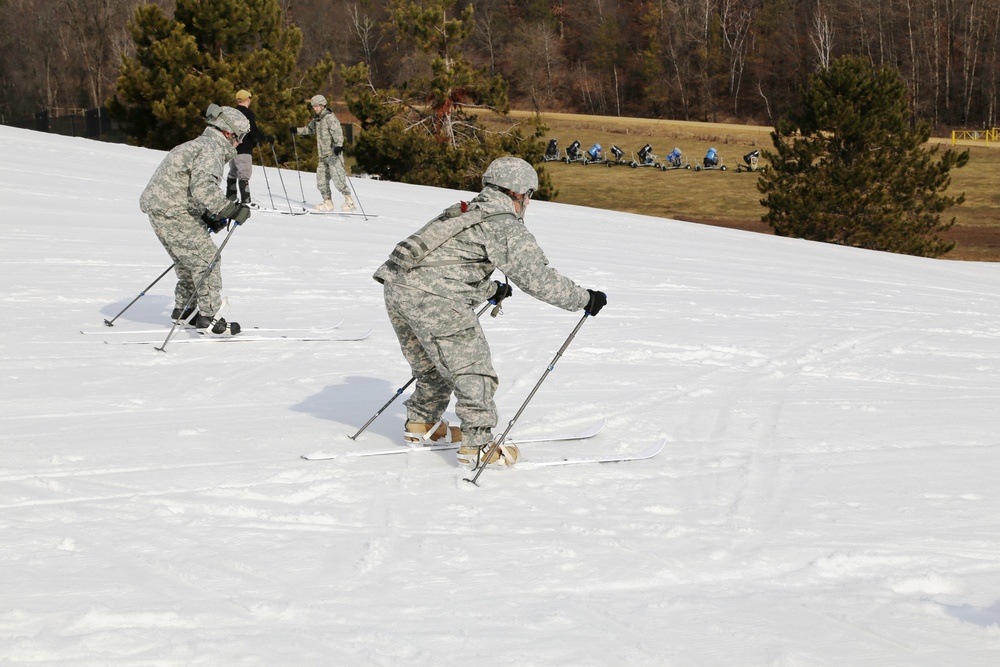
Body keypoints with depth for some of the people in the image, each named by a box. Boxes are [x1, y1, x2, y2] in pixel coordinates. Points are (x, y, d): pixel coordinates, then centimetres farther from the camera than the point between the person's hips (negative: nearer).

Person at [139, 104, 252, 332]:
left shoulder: (199, 146, 22)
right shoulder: (210, 150, -12)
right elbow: (203, 187, -28)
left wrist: (208, 218, 18)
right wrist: (231, 210, -32)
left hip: (159, 211, 10)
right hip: (173, 212, -10)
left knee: (188, 261, 21)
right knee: (206, 258, -7)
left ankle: (183, 310, 30)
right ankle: (208, 316, -6)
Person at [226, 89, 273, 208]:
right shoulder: (248, 114, -14)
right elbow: (254, 131, -21)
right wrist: (266, 138, -8)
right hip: (244, 149, -8)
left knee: (233, 172, 21)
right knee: (244, 174, -9)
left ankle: (230, 196, 27)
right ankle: (245, 201, -13)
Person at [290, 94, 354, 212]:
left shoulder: (329, 117, -10)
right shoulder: (317, 119, 16)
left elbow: (337, 131, -23)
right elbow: (310, 129, 36)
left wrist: (338, 144, -38)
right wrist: (297, 130, 27)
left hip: (333, 154, -9)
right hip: (323, 155, 9)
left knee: (337, 177, -15)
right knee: (321, 179, 6)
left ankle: (349, 201, -10)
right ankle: (328, 203, 13)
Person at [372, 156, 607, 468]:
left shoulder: (464, 212, 24)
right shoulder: (507, 226, -2)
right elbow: (540, 280, -3)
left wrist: (490, 290, 51)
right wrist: (585, 299, 8)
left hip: (395, 286, 9)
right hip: (431, 297, -9)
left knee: (434, 365, 26)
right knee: (472, 365, -2)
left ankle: (421, 424, 40)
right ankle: (477, 444, -3)